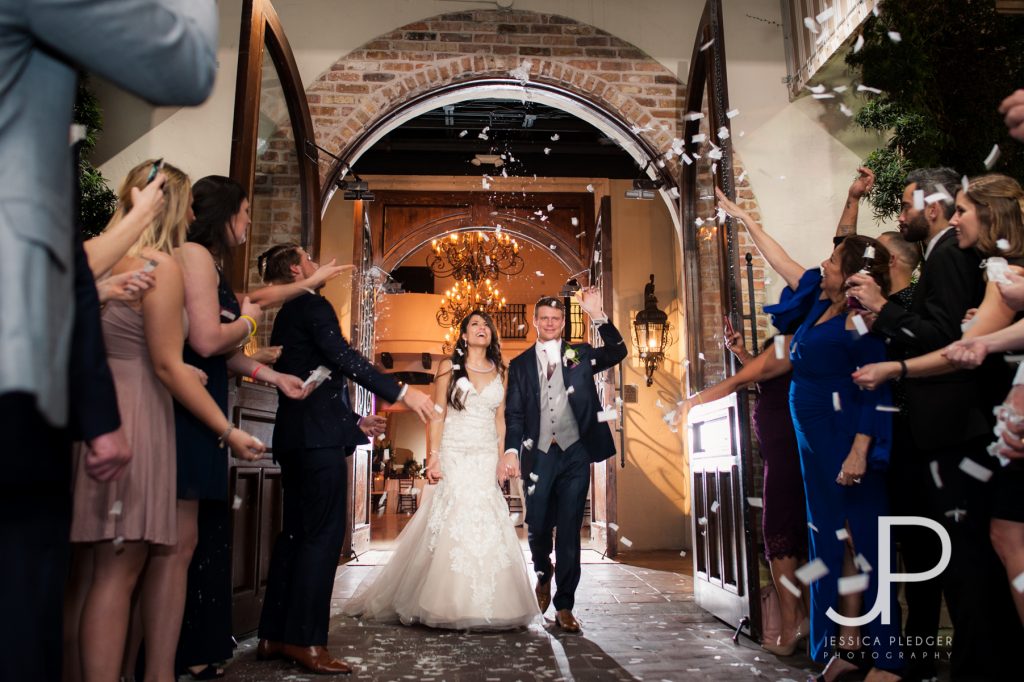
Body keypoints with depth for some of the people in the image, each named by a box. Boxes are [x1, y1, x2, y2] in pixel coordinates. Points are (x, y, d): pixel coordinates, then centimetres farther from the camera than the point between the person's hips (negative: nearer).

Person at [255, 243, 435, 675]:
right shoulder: (311, 306, -6)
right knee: (323, 533, -9)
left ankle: (274, 635, 16)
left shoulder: (285, 317, 24)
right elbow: (343, 359, -20)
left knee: (296, 532, 12)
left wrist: (355, 422, 24)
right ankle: (305, 640, -8)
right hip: (318, 438, -10)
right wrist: (401, 392, -22)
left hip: (295, 437, 10)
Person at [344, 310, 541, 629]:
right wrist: (433, 457, -9)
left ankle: (484, 606, 9)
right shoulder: (450, 366, 4)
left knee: (487, 527, -2)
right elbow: (437, 414, 0)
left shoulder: (498, 371, 12)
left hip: (487, 459, 3)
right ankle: (447, 605, 6)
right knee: (451, 525, -6)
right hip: (454, 455, -3)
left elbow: (500, 420, 12)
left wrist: (502, 461, 4)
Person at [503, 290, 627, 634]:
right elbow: (514, 412, 4)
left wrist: (598, 315, -18)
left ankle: (564, 607, 12)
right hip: (539, 454, 1)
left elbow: (617, 351, -8)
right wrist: (511, 450, -10)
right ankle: (544, 573, 37)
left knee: (569, 531, 2)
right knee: (537, 527, 4)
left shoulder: (580, 355, 9)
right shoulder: (520, 364, 10)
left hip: (575, 454, -1)